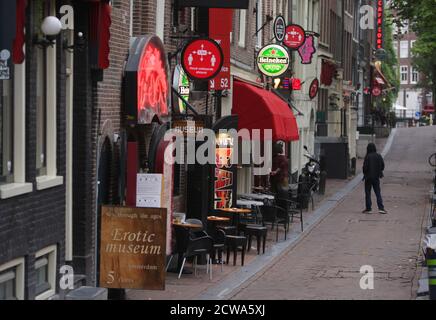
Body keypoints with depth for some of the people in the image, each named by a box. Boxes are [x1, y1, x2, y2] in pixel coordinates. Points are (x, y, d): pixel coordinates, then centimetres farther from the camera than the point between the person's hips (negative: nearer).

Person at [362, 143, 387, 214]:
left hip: (368, 177, -4)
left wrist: (365, 173, 2)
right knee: (378, 193, 7)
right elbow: (382, 166, 3)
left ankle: (368, 208, 7)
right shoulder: (379, 156, -1)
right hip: (376, 177, 4)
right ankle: (381, 208, -1)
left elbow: (365, 167, -16)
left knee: (368, 193, 6)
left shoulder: (368, 157, -15)